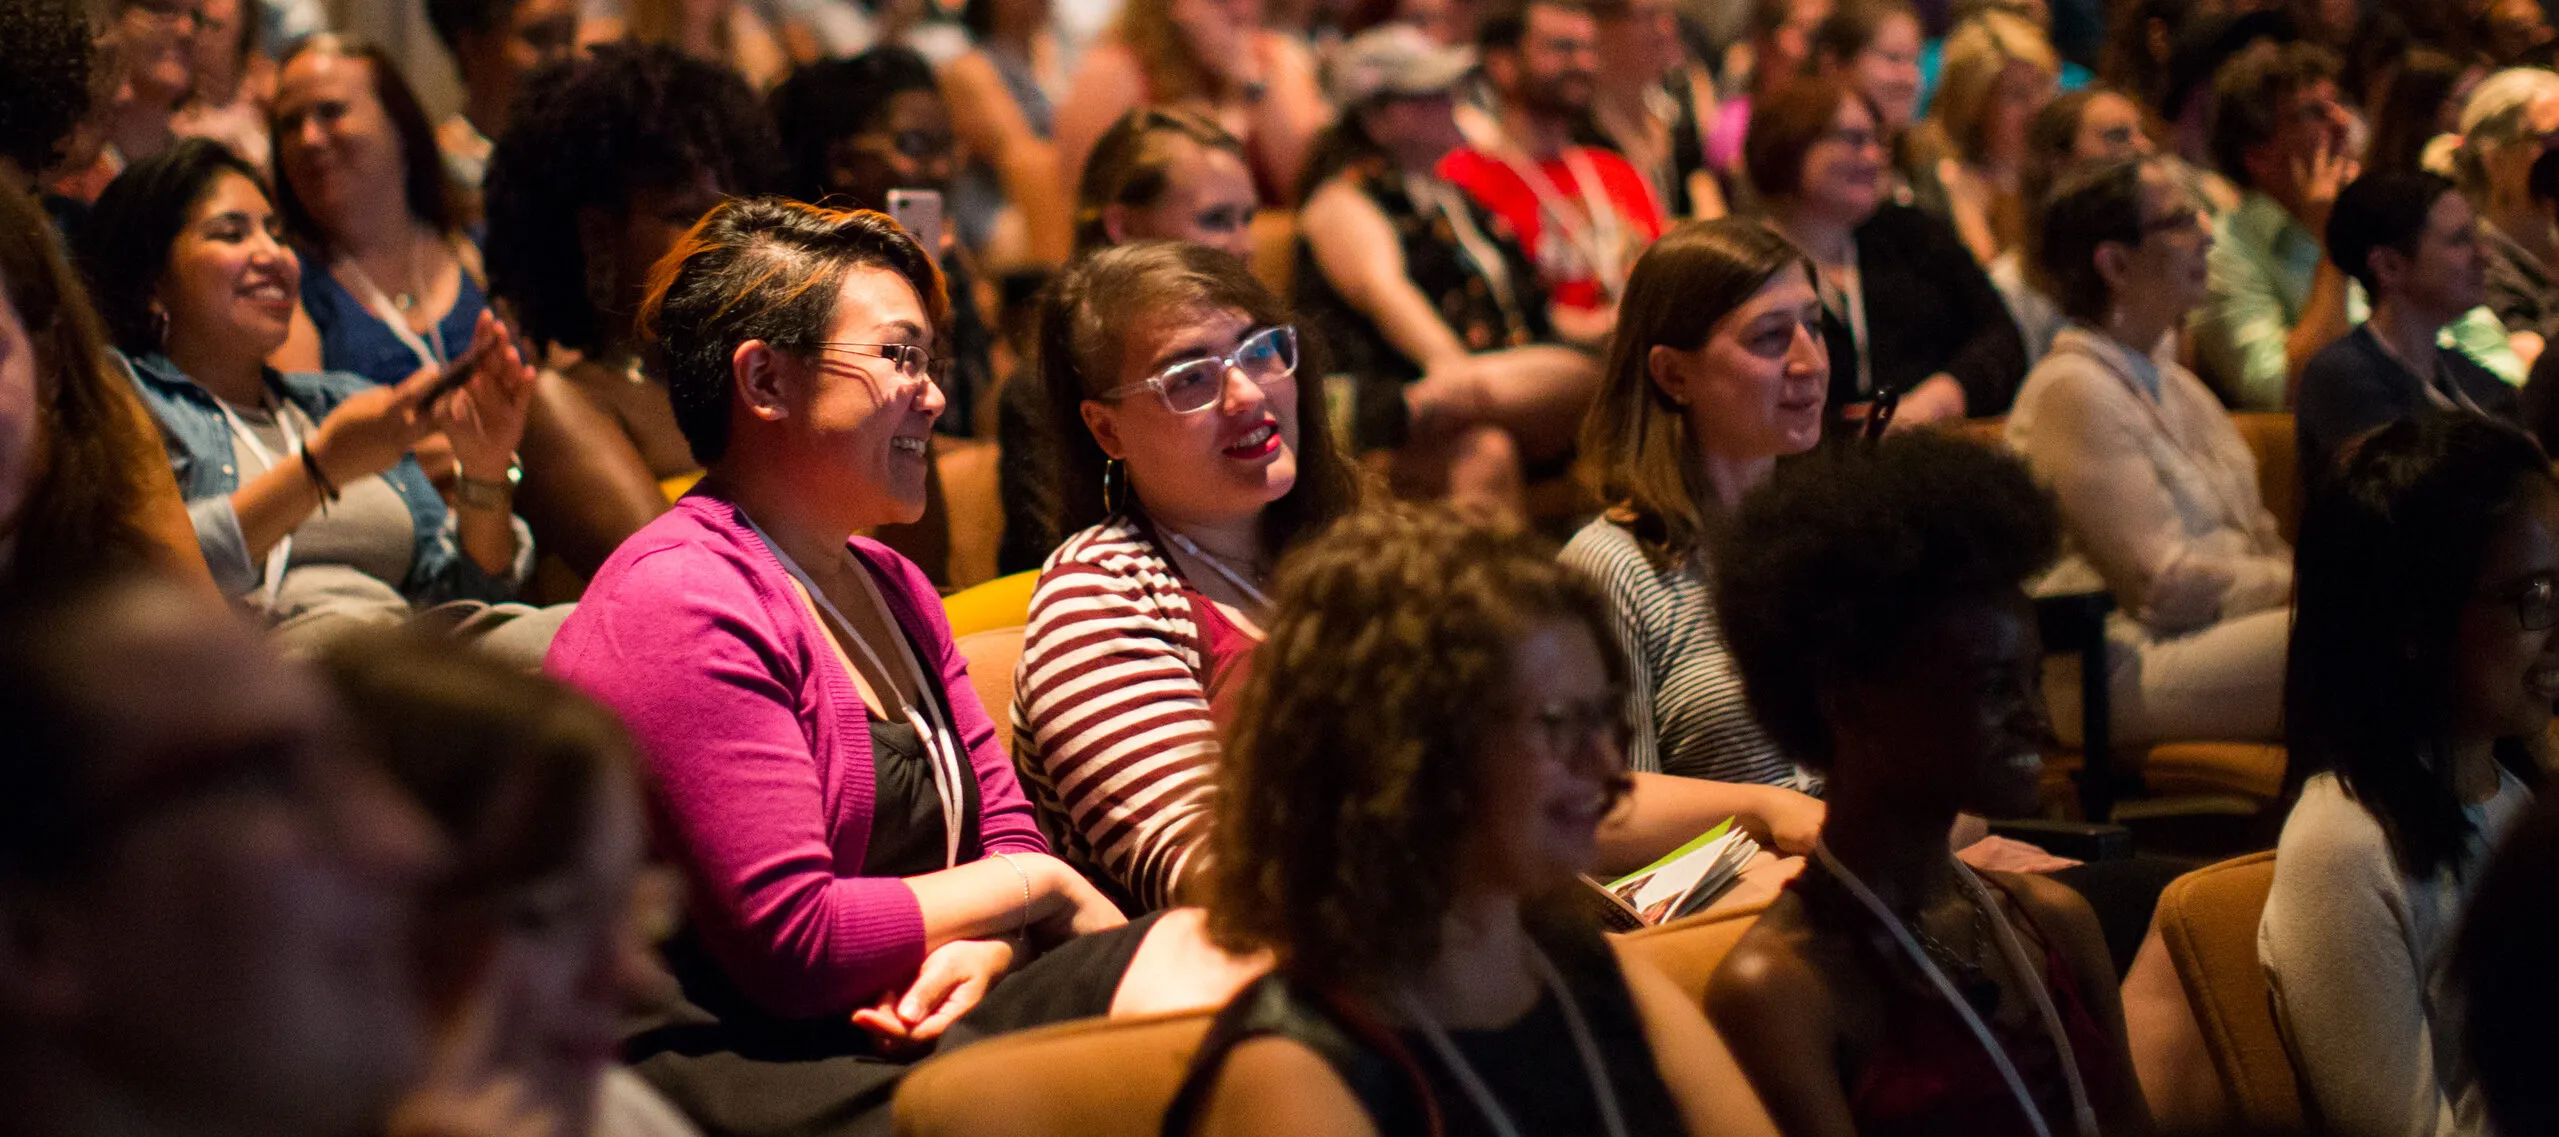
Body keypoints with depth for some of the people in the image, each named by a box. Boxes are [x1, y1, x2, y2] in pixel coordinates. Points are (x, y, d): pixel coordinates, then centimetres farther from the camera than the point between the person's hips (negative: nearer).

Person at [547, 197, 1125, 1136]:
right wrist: (1035, 887, -7)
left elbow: (1004, 828, 14)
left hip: (892, 1033, 9)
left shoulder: (890, 584, 19)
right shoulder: (680, 604, -13)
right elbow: (790, 943, -19)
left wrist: (981, 949, -10)